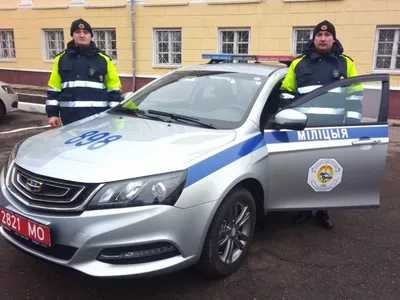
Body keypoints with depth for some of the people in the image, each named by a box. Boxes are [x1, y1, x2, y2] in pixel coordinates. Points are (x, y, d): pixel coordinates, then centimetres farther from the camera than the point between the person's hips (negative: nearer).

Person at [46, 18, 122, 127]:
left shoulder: (103, 59, 5)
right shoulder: (61, 58, 10)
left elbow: (114, 89, 5)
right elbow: (53, 89, 11)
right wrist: (53, 113, 5)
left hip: (98, 116, -1)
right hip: (70, 116, 2)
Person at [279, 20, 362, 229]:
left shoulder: (346, 64, 10)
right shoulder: (299, 63, 9)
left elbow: (355, 96, 9)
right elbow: (286, 94, 10)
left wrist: (352, 123, -1)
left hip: (334, 129, 0)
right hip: (305, 127, 0)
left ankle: (323, 211, 21)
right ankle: (304, 208, 21)